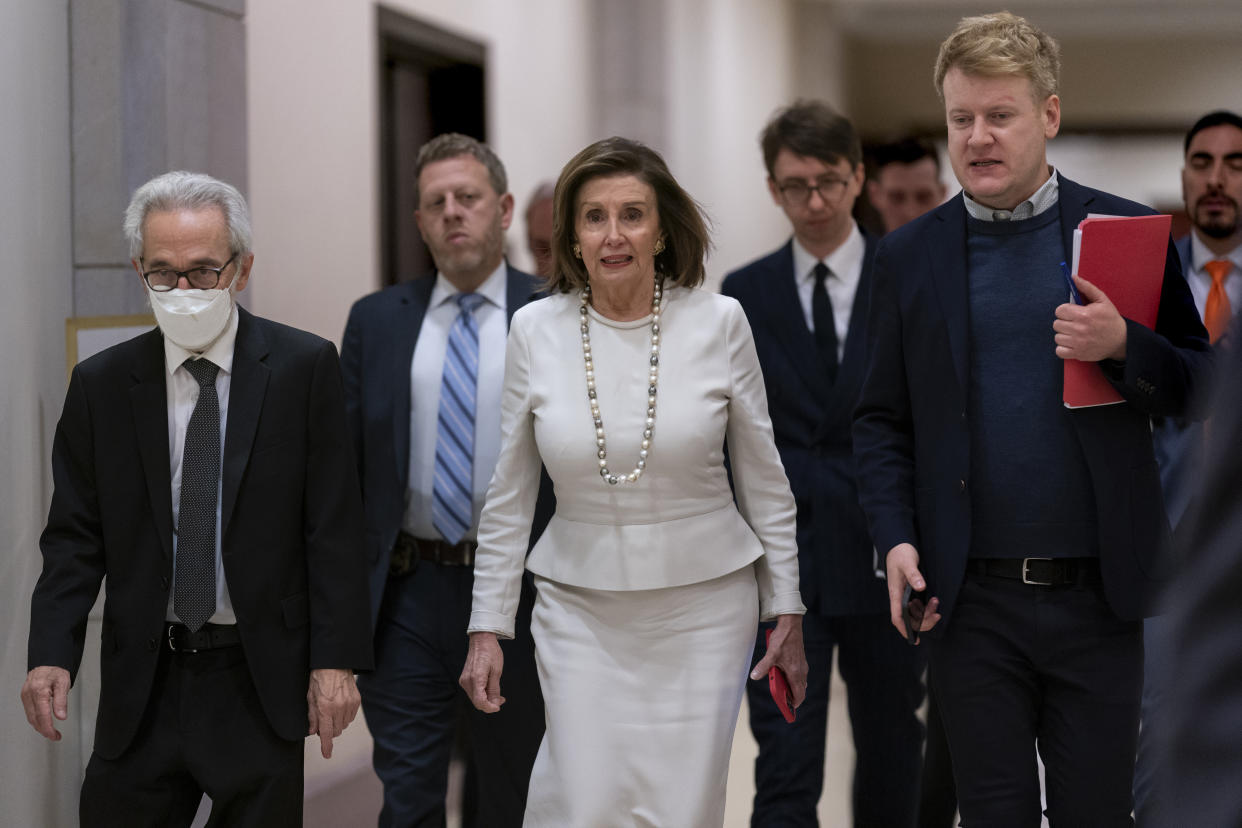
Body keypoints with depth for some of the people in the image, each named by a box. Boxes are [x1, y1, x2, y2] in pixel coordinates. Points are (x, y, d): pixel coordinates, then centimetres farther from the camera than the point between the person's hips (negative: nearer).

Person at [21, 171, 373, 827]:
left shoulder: (304, 367, -2)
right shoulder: (100, 385, 4)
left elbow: (334, 527, -3)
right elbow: (75, 535, 4)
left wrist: (335, 660, -9)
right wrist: (51, 654, -10)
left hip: (262, 680, -2)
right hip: (142, 684, 2)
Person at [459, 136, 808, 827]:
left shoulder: (717, 321, -5)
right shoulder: (535, 330, -2)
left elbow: (764, 478, 4)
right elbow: (509, 496, 6)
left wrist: (787, 612, 5)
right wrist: (487, 627, 4)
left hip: (704, 605, 0)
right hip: (581, 608, 1)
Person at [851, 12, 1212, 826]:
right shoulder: (909, 255, 6)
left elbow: (1201, 391, 3)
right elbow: (882, 419, 8)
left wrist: (1125, 347, -16)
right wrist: (897, 540, -5)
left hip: (1097, 596, -1)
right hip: (971, 602, 1)